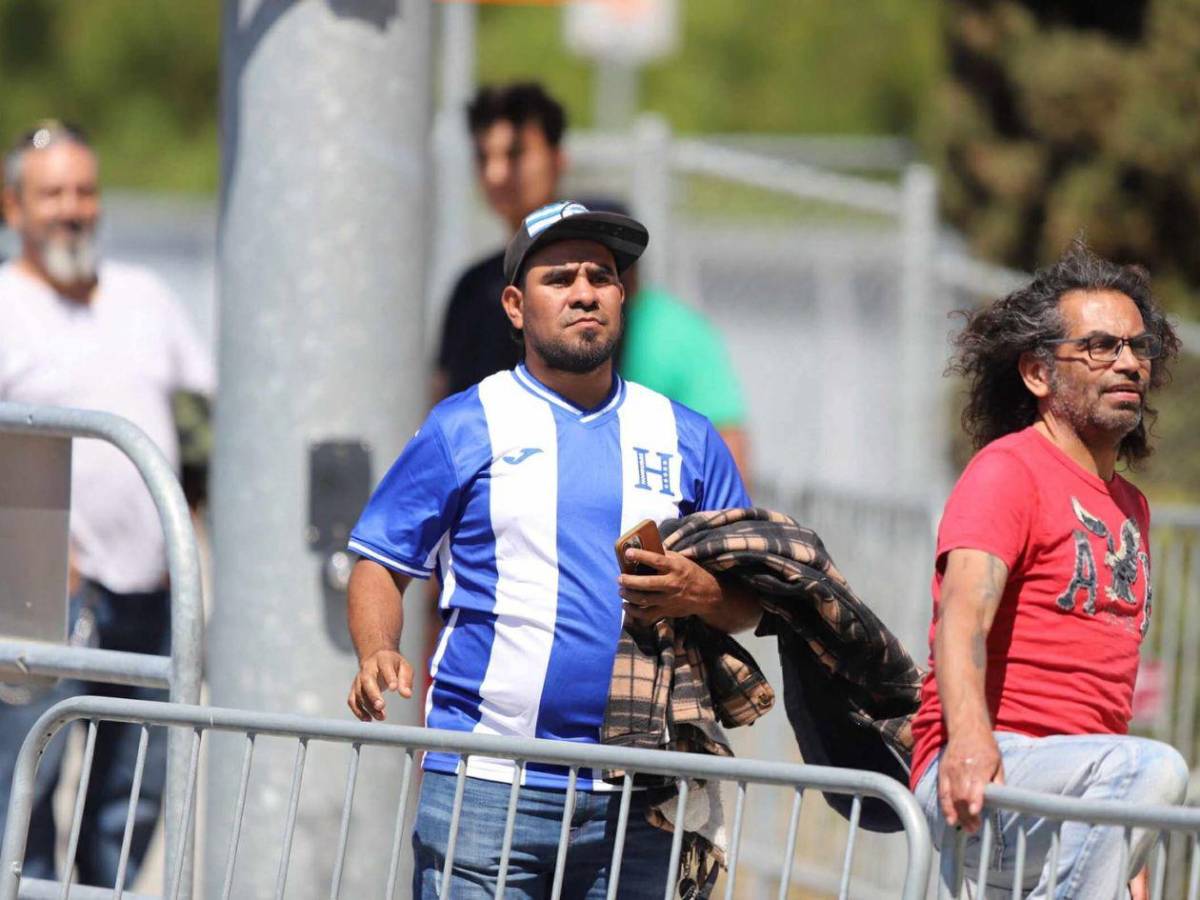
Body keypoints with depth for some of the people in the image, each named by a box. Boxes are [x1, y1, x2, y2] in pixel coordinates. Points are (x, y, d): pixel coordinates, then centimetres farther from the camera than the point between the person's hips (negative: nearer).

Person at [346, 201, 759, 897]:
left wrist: (701, 595, -8)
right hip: (484, 786, -2)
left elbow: (751, 600, 14)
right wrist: (378, 655, -13)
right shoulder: (465, 427, 7)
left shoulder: (686, 440, 14)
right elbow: (381, 565, 7)